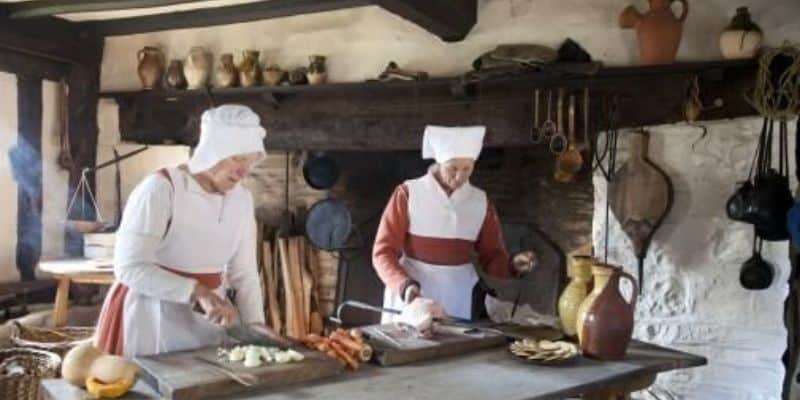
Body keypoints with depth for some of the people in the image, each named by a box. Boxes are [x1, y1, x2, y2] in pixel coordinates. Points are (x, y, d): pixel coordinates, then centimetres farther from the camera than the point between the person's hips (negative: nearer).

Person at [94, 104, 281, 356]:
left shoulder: (241, 199, 1)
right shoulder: (160, 189, -19)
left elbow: (244, 273, 4)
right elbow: (129, 267, -24)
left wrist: (255, 323, -10)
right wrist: (198, 291, -29)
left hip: (208, 319, 6)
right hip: (152, 316, -6)